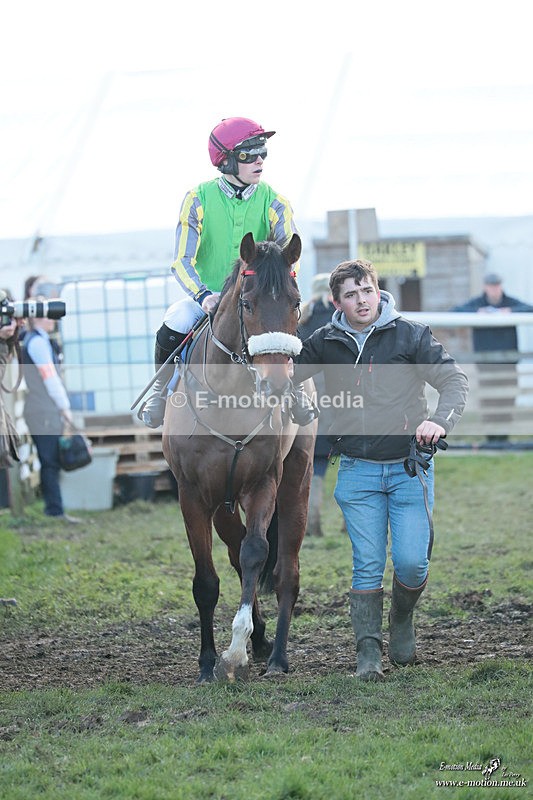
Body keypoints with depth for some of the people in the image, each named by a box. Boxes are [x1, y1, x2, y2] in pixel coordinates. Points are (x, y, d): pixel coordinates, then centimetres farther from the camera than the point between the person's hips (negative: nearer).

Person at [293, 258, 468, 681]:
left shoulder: (411, 335, -3)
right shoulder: (325, 343, 3)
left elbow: (455, 379, -9)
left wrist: (439, 420, -27)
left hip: (409, 467, -1)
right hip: (358, 471, 1)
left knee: (412, 562, -6)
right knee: (367, 565, -3)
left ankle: (402, 622, 24)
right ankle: (369, 653, 5)